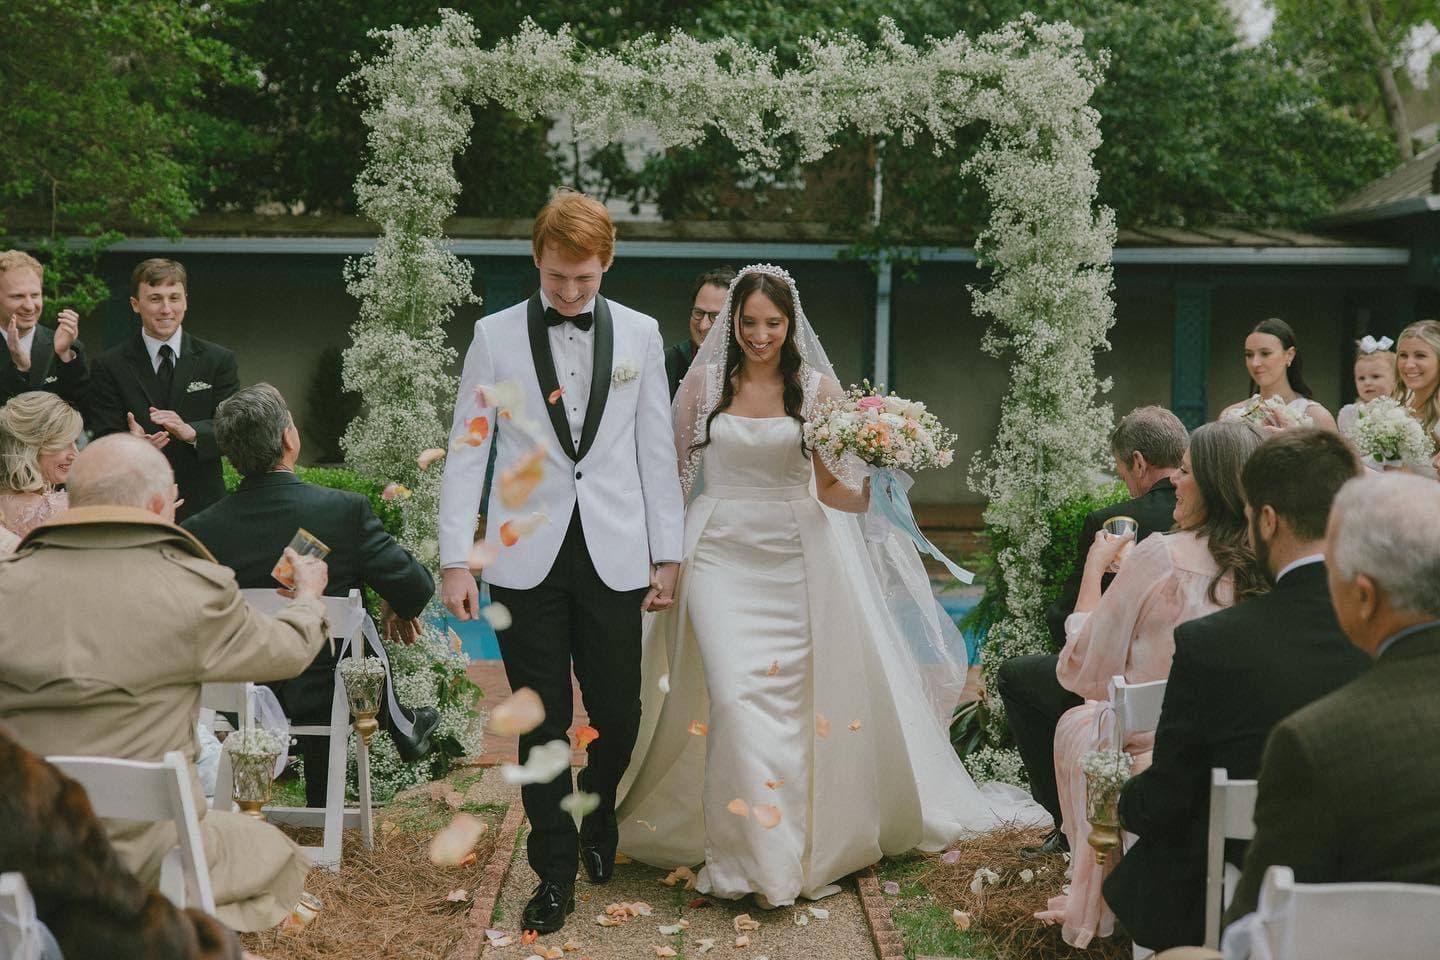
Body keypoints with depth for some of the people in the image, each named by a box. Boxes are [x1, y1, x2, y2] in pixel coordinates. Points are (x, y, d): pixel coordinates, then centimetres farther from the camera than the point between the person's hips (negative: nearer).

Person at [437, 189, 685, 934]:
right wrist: (454, 560, -5)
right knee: (541, 721, 4)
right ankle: (555, 872, 19)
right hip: (527, 558, -1)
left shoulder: (639, 334, 4)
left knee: (618, 714, 8)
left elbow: (656, 450, 6)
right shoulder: (495, 336, 0)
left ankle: (597, 820, 39)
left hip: (614, 556, 1)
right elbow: (467, 452, 0)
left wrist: (667, 554, 5)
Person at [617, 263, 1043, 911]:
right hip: (719, 554, 0)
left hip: (792, 559, 1)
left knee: (788, 698, 3)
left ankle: (796, 842, 22)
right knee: (736, 696, -12)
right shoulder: (702, 382, 2)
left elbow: (831, 490, 0)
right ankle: (752, 857, 1)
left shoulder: (817, 387, 1)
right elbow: (674, 474, 9)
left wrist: (864, 484, -20)